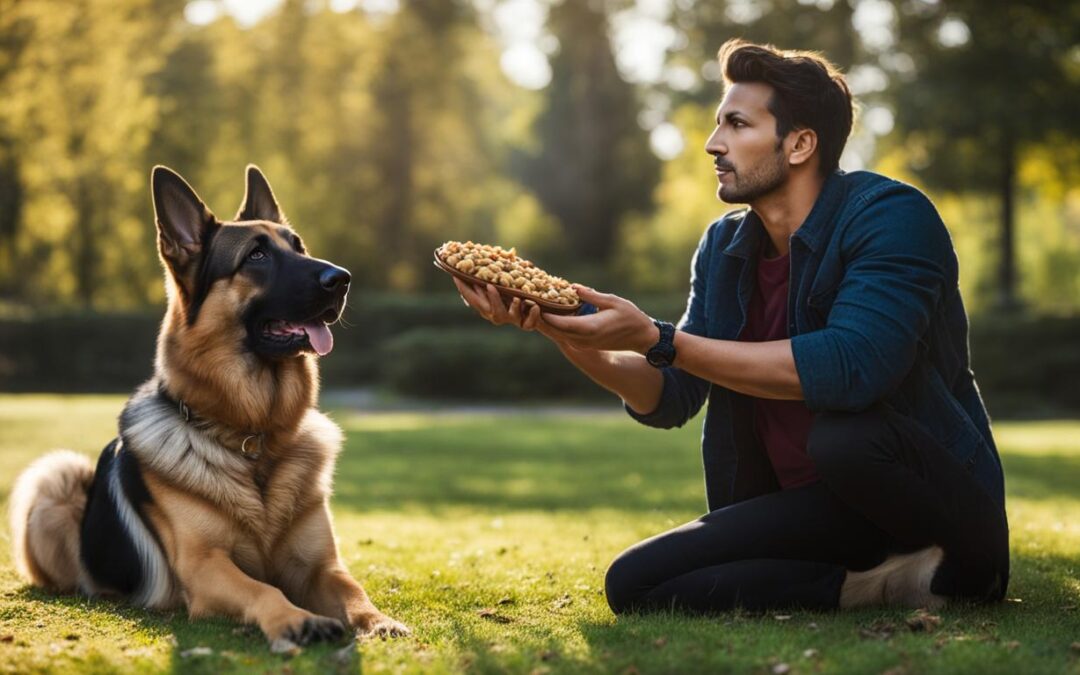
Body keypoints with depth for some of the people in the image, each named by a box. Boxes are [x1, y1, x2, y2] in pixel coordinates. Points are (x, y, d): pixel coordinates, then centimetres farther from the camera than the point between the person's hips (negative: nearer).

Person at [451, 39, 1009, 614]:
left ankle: (966, 569, -10)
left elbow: (851, 369, -33)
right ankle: (886, 581, -12)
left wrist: (658, 340, -31)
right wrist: (562, 332, -15)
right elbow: (669, 399, 3)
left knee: (844, 436, -39)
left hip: (946, 498, -7)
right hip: (805, 508, 7)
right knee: (631, 583, -11)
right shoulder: (724, 248, 6)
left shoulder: (890, 216, -17)